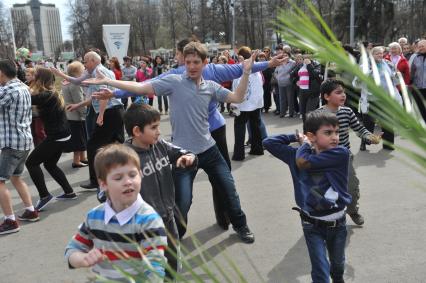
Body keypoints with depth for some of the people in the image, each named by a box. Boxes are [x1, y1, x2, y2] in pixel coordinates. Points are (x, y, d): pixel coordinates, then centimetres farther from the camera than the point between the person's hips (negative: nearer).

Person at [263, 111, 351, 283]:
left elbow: (304, 162, -26)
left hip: (338, 222, 1)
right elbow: (269, 143, -5)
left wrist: (305, 143, -7)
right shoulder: (297, 155, -6)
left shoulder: (341, 154, -15)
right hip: (312, 225, -1)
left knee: (338, 263, 26)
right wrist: (295, 137, -4)